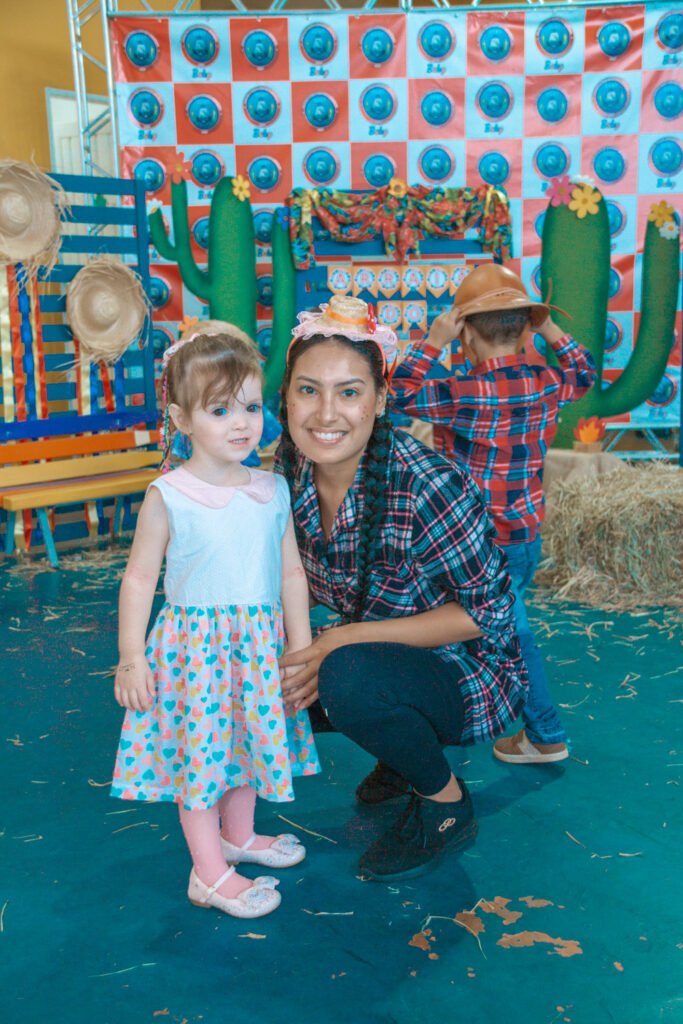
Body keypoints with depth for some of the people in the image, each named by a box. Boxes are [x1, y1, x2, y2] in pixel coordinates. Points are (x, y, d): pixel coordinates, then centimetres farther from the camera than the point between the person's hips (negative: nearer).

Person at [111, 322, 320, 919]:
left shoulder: (273, 491, 1)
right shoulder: (168, 497, -12)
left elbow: (291, 573, 7)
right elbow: (140, 578, -7)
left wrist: (301, 646, 8)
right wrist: (131, 659, -9)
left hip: (258, 645, 5)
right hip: (195, 643, -4)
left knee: (247, 739, 19)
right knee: (200, 750, 4)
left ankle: (238, 836, 43)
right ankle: (210, 874, 20)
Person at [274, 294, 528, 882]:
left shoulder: (426, 486, -29)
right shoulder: (291, 470, -10)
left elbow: (489, 611, -22)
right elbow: (290, 578, 7)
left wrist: (346, 640, -27)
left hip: (467, 674, -7)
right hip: (379, 654, 7)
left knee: (349, 679, -34)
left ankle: (447, 805, -4)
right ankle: (405, 750, 12)